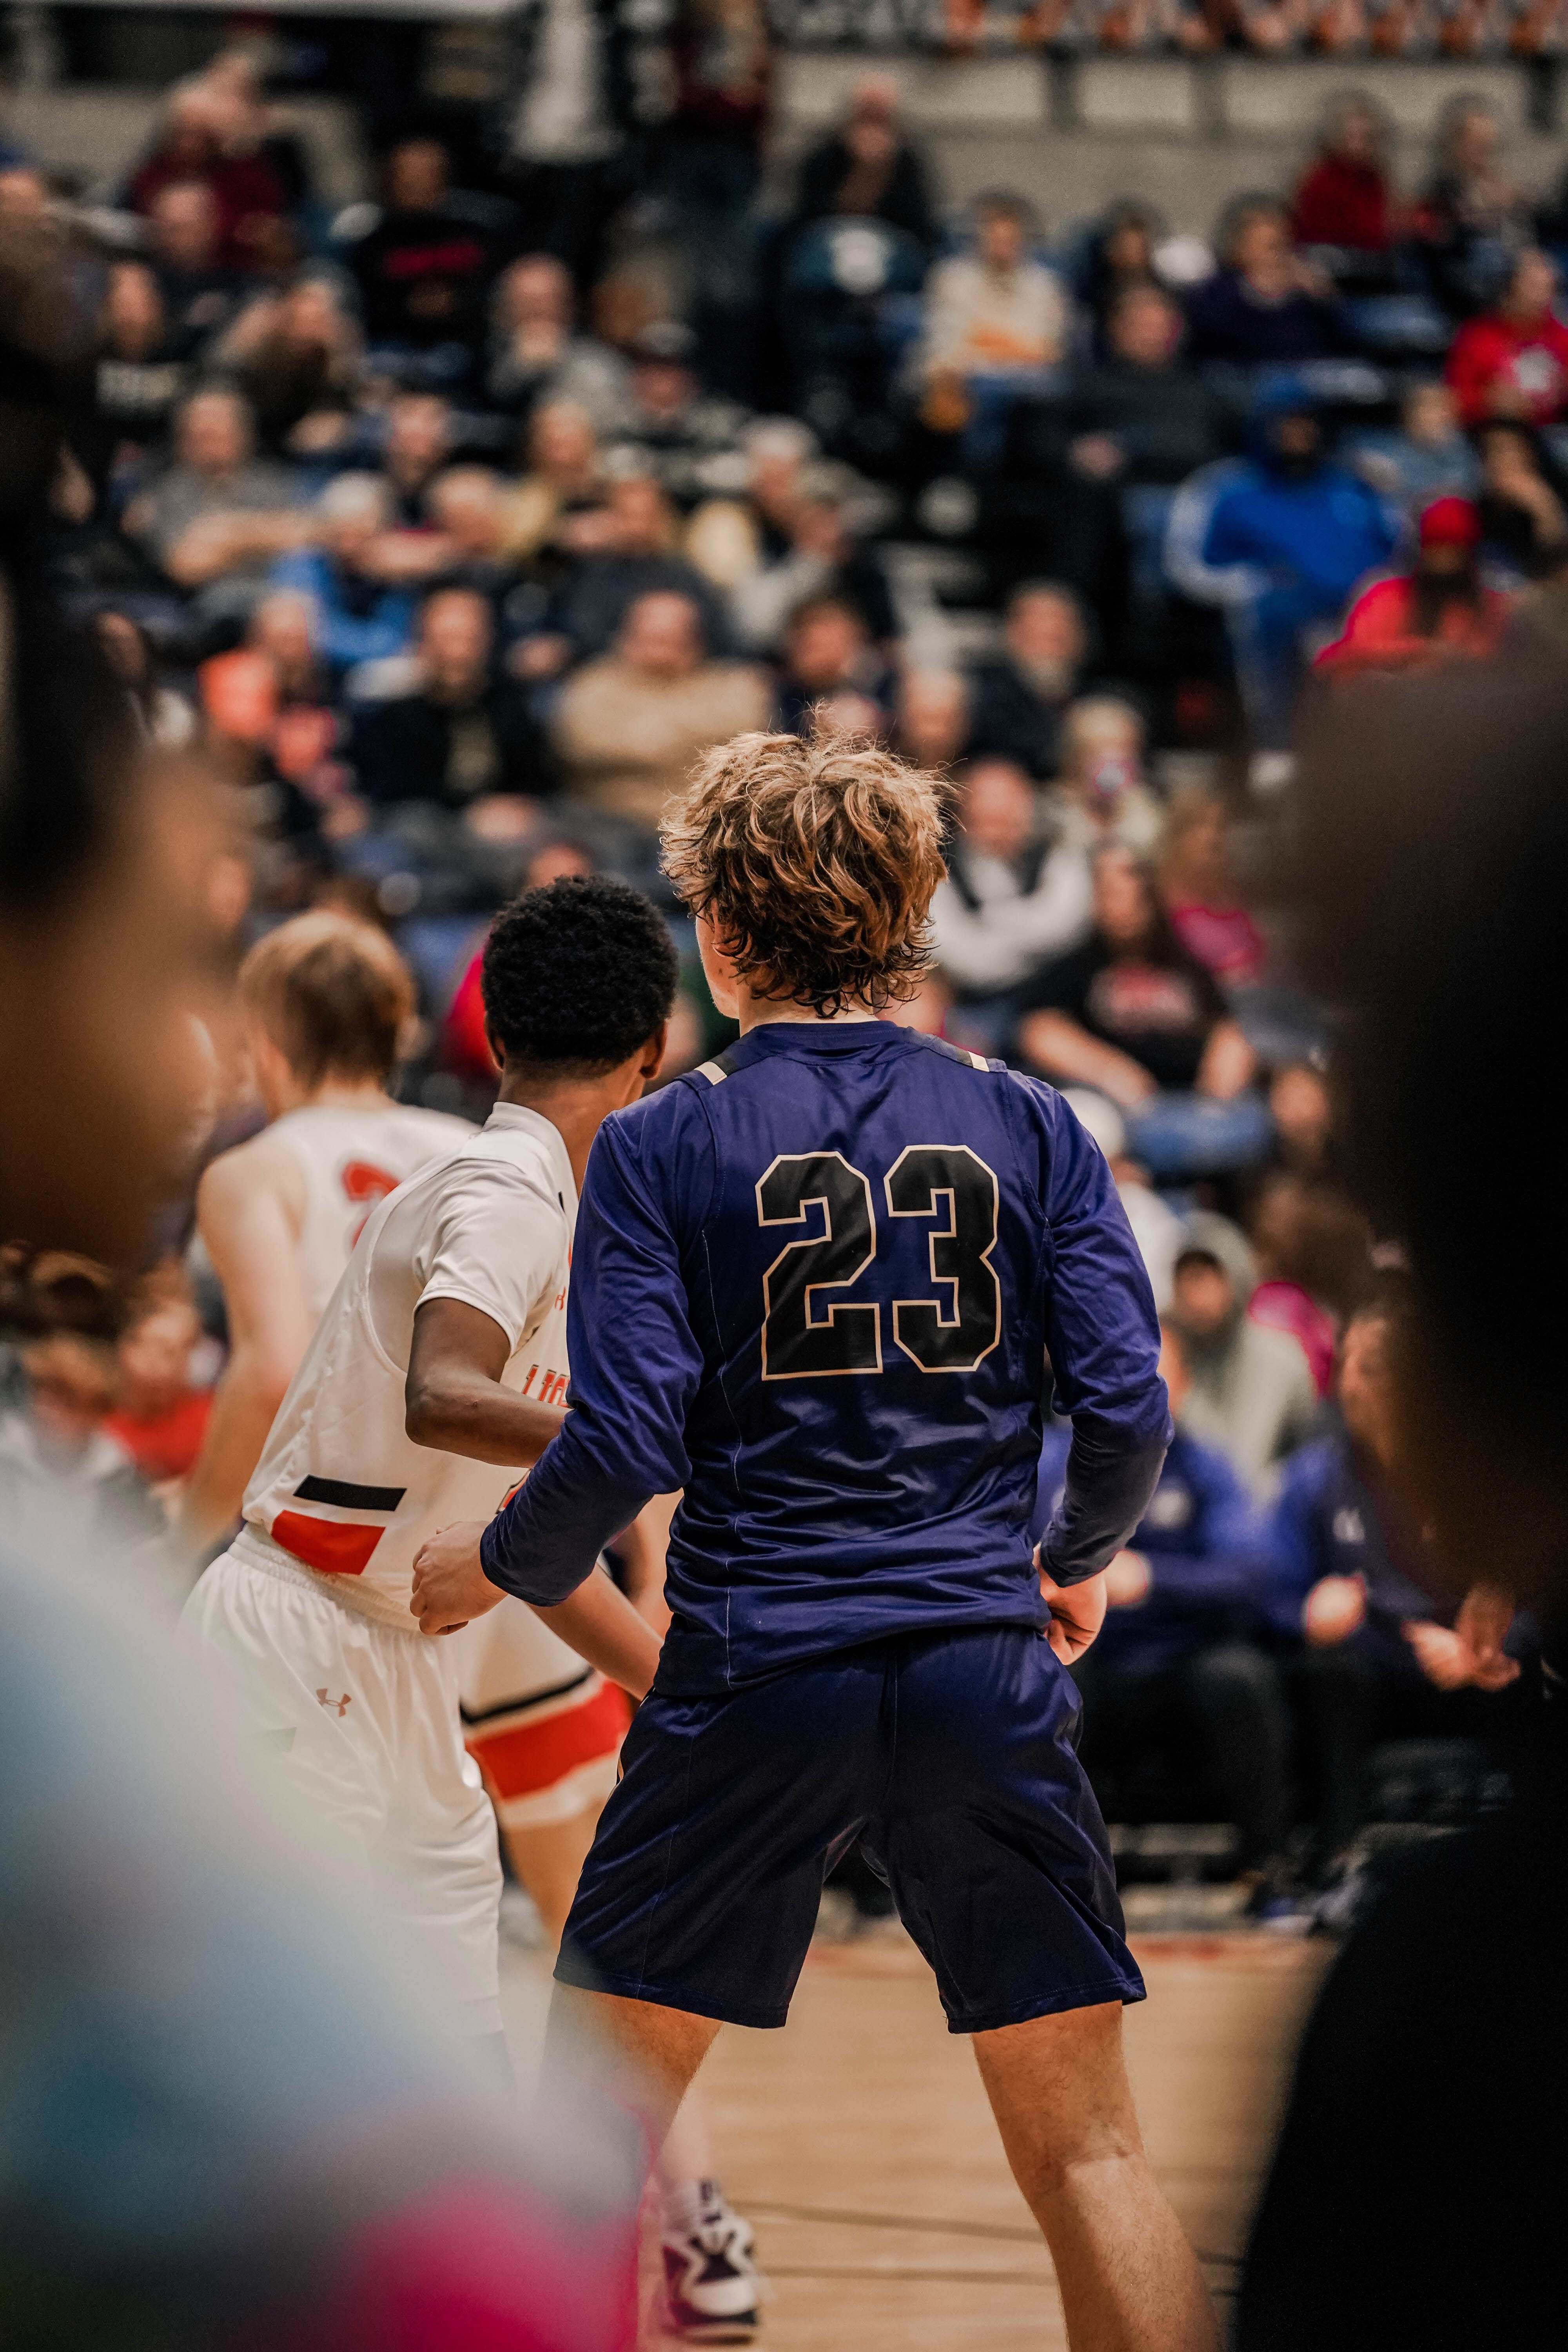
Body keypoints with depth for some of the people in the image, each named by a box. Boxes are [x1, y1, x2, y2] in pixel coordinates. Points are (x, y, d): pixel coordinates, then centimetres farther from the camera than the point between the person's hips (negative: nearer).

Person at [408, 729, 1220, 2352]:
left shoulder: (658, 1148, -2)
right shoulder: (1025, 1128, 4)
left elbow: (624, 1443, -8)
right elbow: (1126, 1410, 0)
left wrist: (492, 1571, 10)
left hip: (752, 1677, -1)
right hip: (986, 1671, 2)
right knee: (1082, 2146, 4)